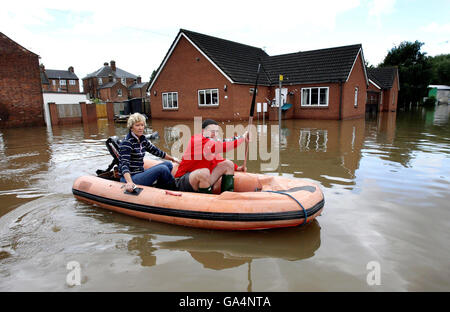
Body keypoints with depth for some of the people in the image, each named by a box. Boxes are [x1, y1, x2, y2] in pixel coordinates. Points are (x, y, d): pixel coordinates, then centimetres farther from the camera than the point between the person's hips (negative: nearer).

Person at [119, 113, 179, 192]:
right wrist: (129, 182, -43)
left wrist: (173, 159, 28)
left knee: (168, 164, 4)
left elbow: (156, 151, 21)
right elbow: (124, 164, -27)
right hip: (131, 178, -9)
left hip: (139, 174, 9)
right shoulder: (127, 142, -17)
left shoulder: (142, 139, 8)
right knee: (162, 168, -21)